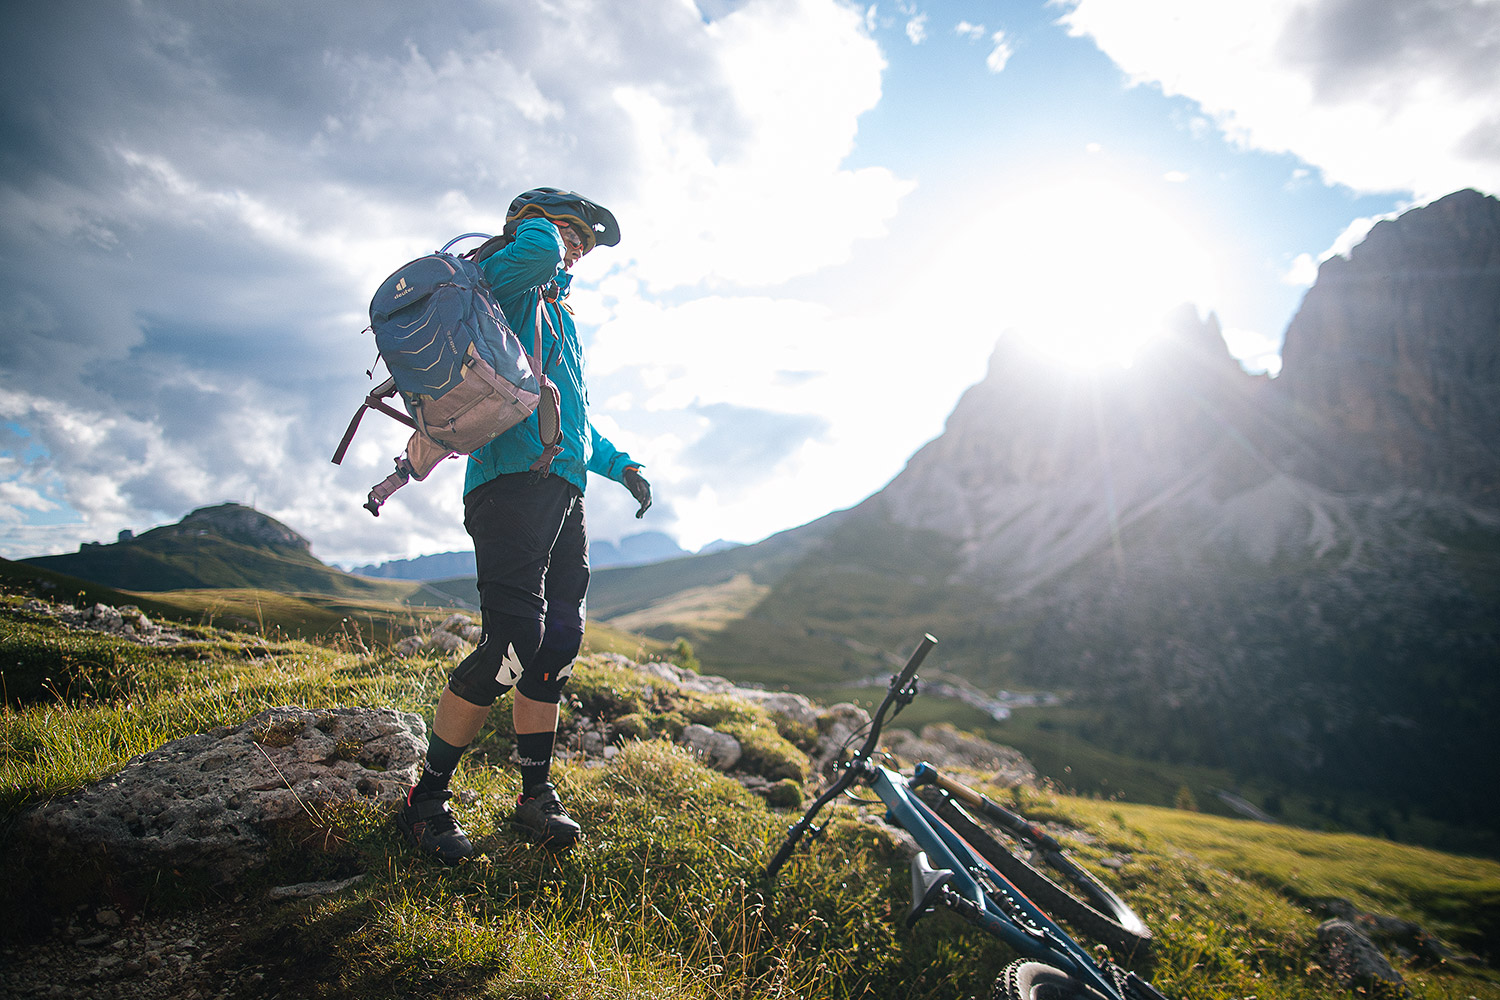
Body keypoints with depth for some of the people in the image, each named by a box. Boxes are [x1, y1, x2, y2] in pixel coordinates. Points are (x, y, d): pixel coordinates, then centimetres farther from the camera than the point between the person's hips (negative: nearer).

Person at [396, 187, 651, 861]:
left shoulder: (559, 317, 32)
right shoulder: (503, 281, 6)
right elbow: (536, 249, -19)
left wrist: (619, 464, 24)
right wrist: (540, 223, 5)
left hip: (563, 489, 9)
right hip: (515, 477, -9)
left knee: (558, 641, 5)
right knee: (514, 640, -17)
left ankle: (537, 794, 14)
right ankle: (426, 800, -3)